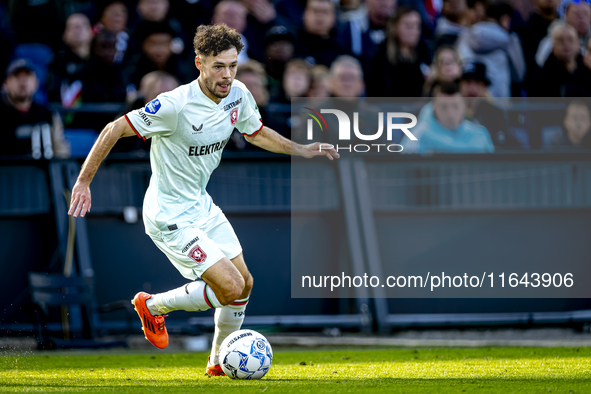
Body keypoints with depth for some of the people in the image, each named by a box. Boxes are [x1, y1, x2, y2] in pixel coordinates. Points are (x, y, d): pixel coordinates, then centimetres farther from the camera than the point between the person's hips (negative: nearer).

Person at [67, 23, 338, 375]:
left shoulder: (239, 95, -4)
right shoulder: (175, 105, -27)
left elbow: (256, 133, 17)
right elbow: (115, 130, -20)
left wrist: (301, 150, 6)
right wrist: (84, 181, -19)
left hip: (202, 206, 8)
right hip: (170, 218, -8)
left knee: (244, 283, 12)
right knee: (230, 287, -14)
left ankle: (220, 361, 32)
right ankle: (154, 306, 9)